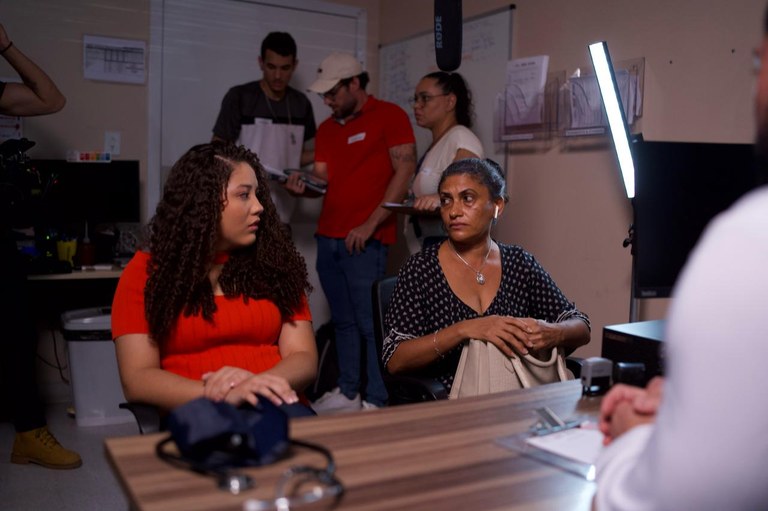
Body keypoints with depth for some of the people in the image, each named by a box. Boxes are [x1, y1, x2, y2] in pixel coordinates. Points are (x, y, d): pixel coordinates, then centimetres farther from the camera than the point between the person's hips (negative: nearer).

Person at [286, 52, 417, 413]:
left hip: (365, 240, -6)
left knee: (370, 322, -4)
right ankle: (347, 393, 22)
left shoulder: (389, 116, -2)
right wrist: (302, 185, -11)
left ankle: (377, 401, 6)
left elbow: (404, 171, -10)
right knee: (343, 321, 12)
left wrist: (370, 225, -14)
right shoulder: (327, 129, 17)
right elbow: (322, 179, 14)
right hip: (328, 237, 7)